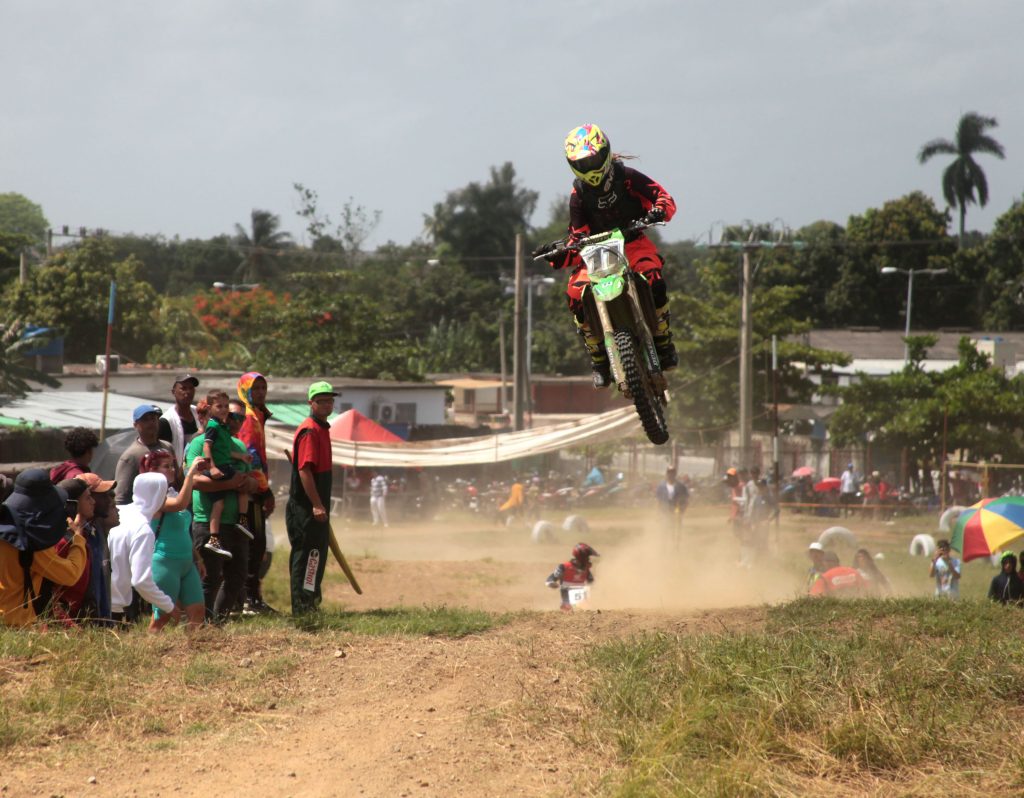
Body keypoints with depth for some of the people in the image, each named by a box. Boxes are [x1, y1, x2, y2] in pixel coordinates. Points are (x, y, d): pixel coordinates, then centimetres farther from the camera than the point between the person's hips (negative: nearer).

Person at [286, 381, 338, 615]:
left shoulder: (322, 428, 16)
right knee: (308, 553, -9)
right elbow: (304, 469, -22)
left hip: (317, 506, 10)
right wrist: (316, 505, -26)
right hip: (305, 507, -10)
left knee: (317, 555, 15)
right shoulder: (309, 430, -14)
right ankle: (301, 607, -7)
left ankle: (310, 604, 22)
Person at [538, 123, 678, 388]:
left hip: (634, 243, -2)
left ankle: (664, 345, -16)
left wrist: (658, 212, -36)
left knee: (653, 279, -35)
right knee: (577, 295, -25)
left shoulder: (627, 177, -8)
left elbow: (665, 197, -12)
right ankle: (599, 362, -10)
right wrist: (561, 257, -19)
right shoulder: (578, 194, 0)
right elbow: (578, 236, 2)